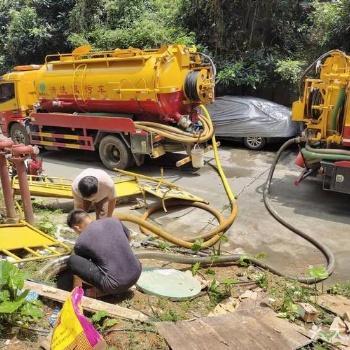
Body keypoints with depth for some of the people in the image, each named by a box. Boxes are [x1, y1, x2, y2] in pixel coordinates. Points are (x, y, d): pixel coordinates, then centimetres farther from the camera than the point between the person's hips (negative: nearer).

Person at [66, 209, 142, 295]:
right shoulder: (113, 220, 5)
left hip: (115, 286, -5)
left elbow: (81, 261, 16)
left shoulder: (80, 243, -5)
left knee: (71, 260, 2)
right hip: (136, 274, 5)